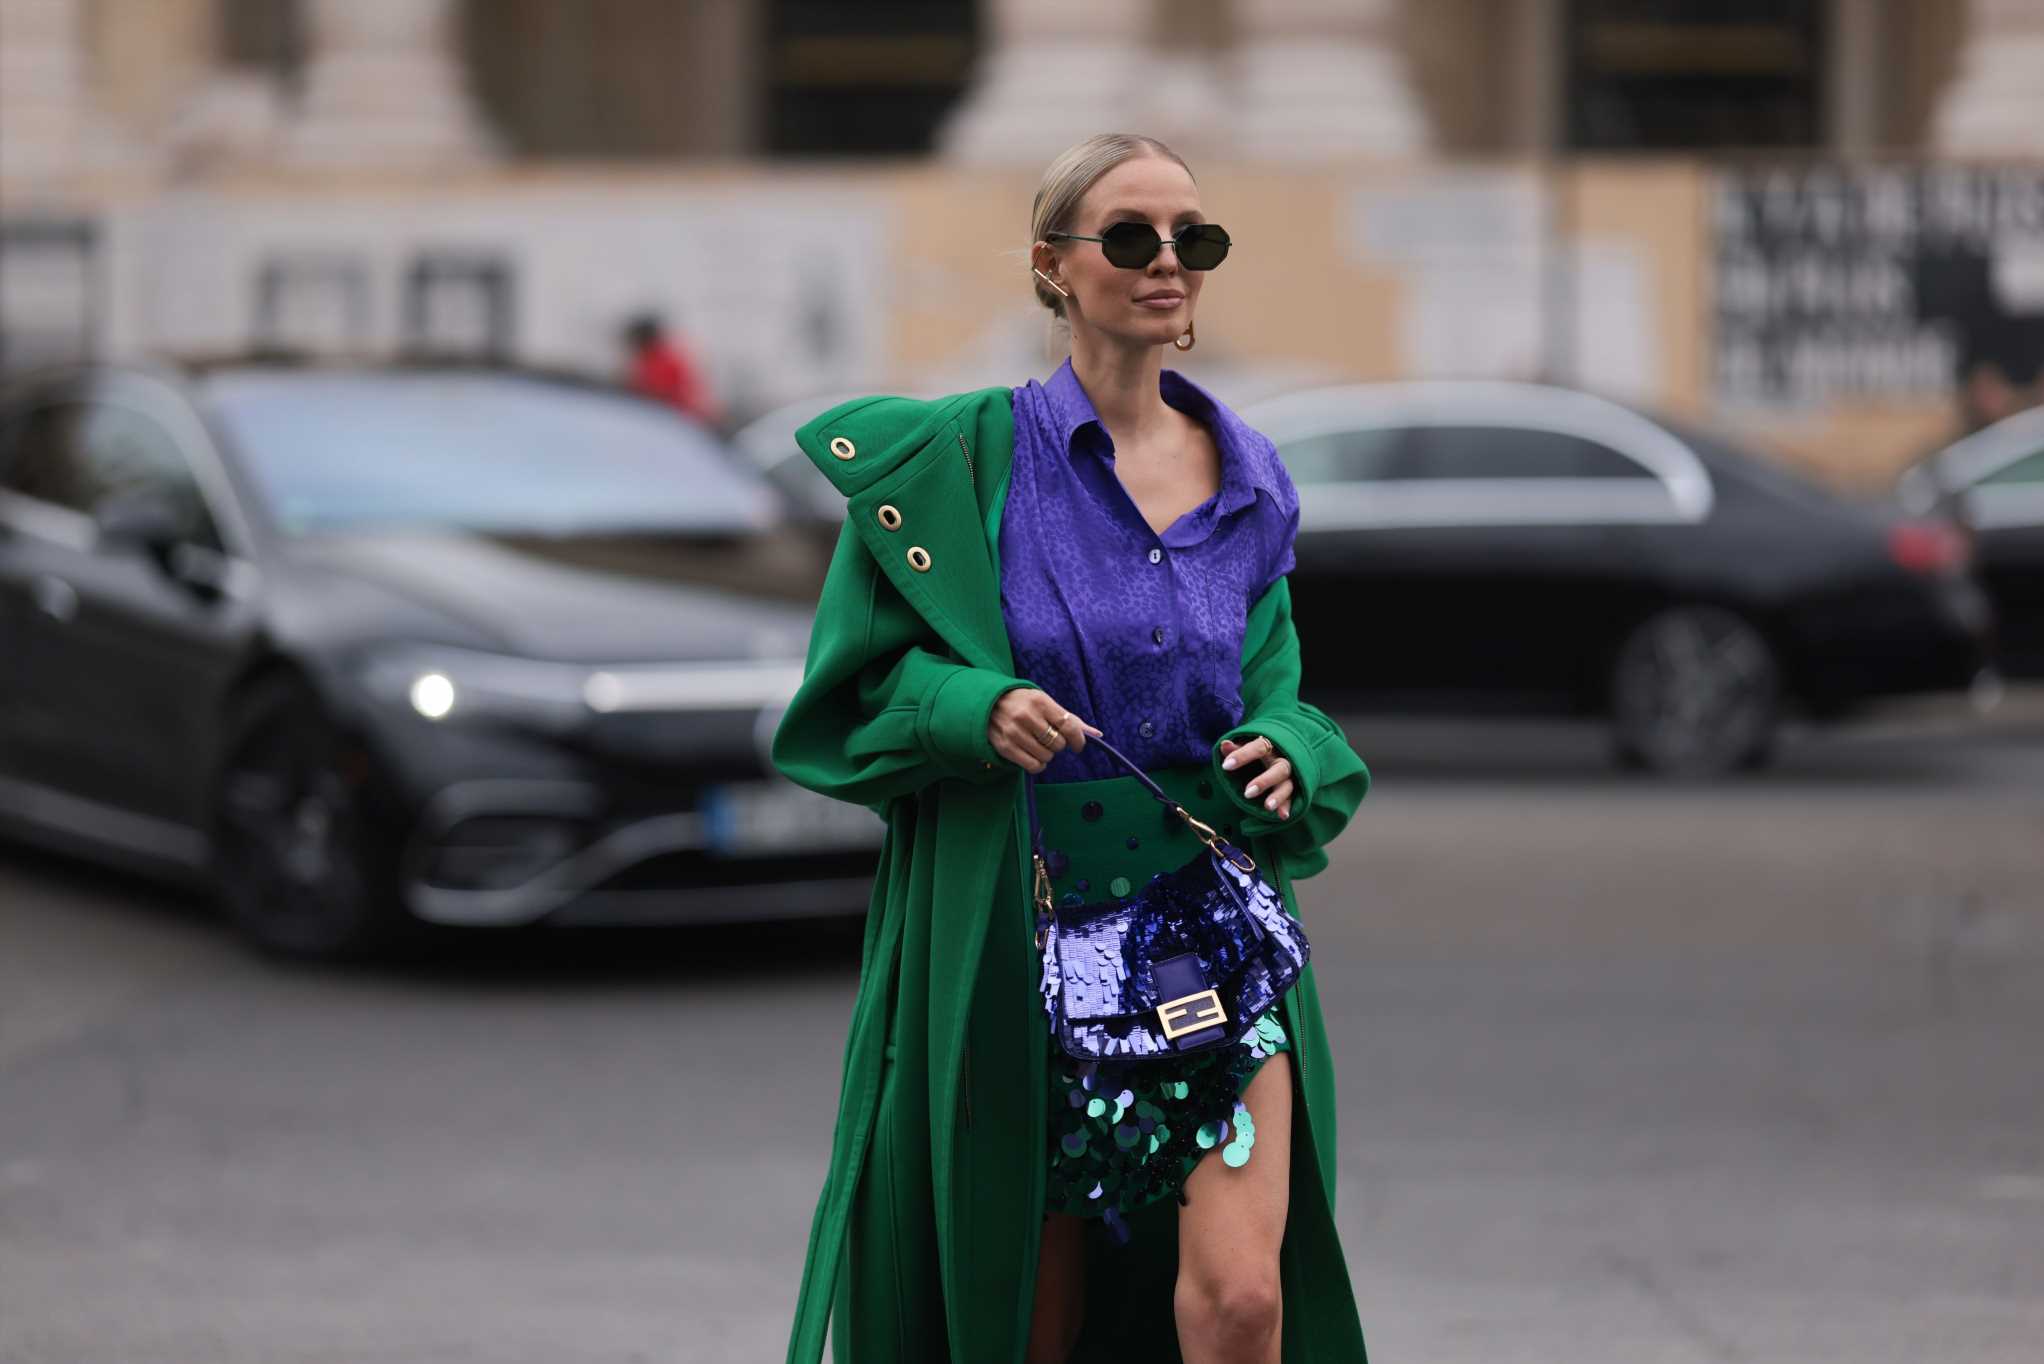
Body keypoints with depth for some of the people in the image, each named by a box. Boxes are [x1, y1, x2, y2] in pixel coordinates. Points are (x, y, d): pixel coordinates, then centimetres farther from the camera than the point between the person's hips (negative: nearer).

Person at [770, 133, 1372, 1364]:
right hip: (1017, 932, -2)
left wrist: (1284, 760, -6)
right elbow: (858, 684, 1)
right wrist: (974, 710, -18)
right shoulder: (959, 459, -2)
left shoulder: (1247, 481, 8)